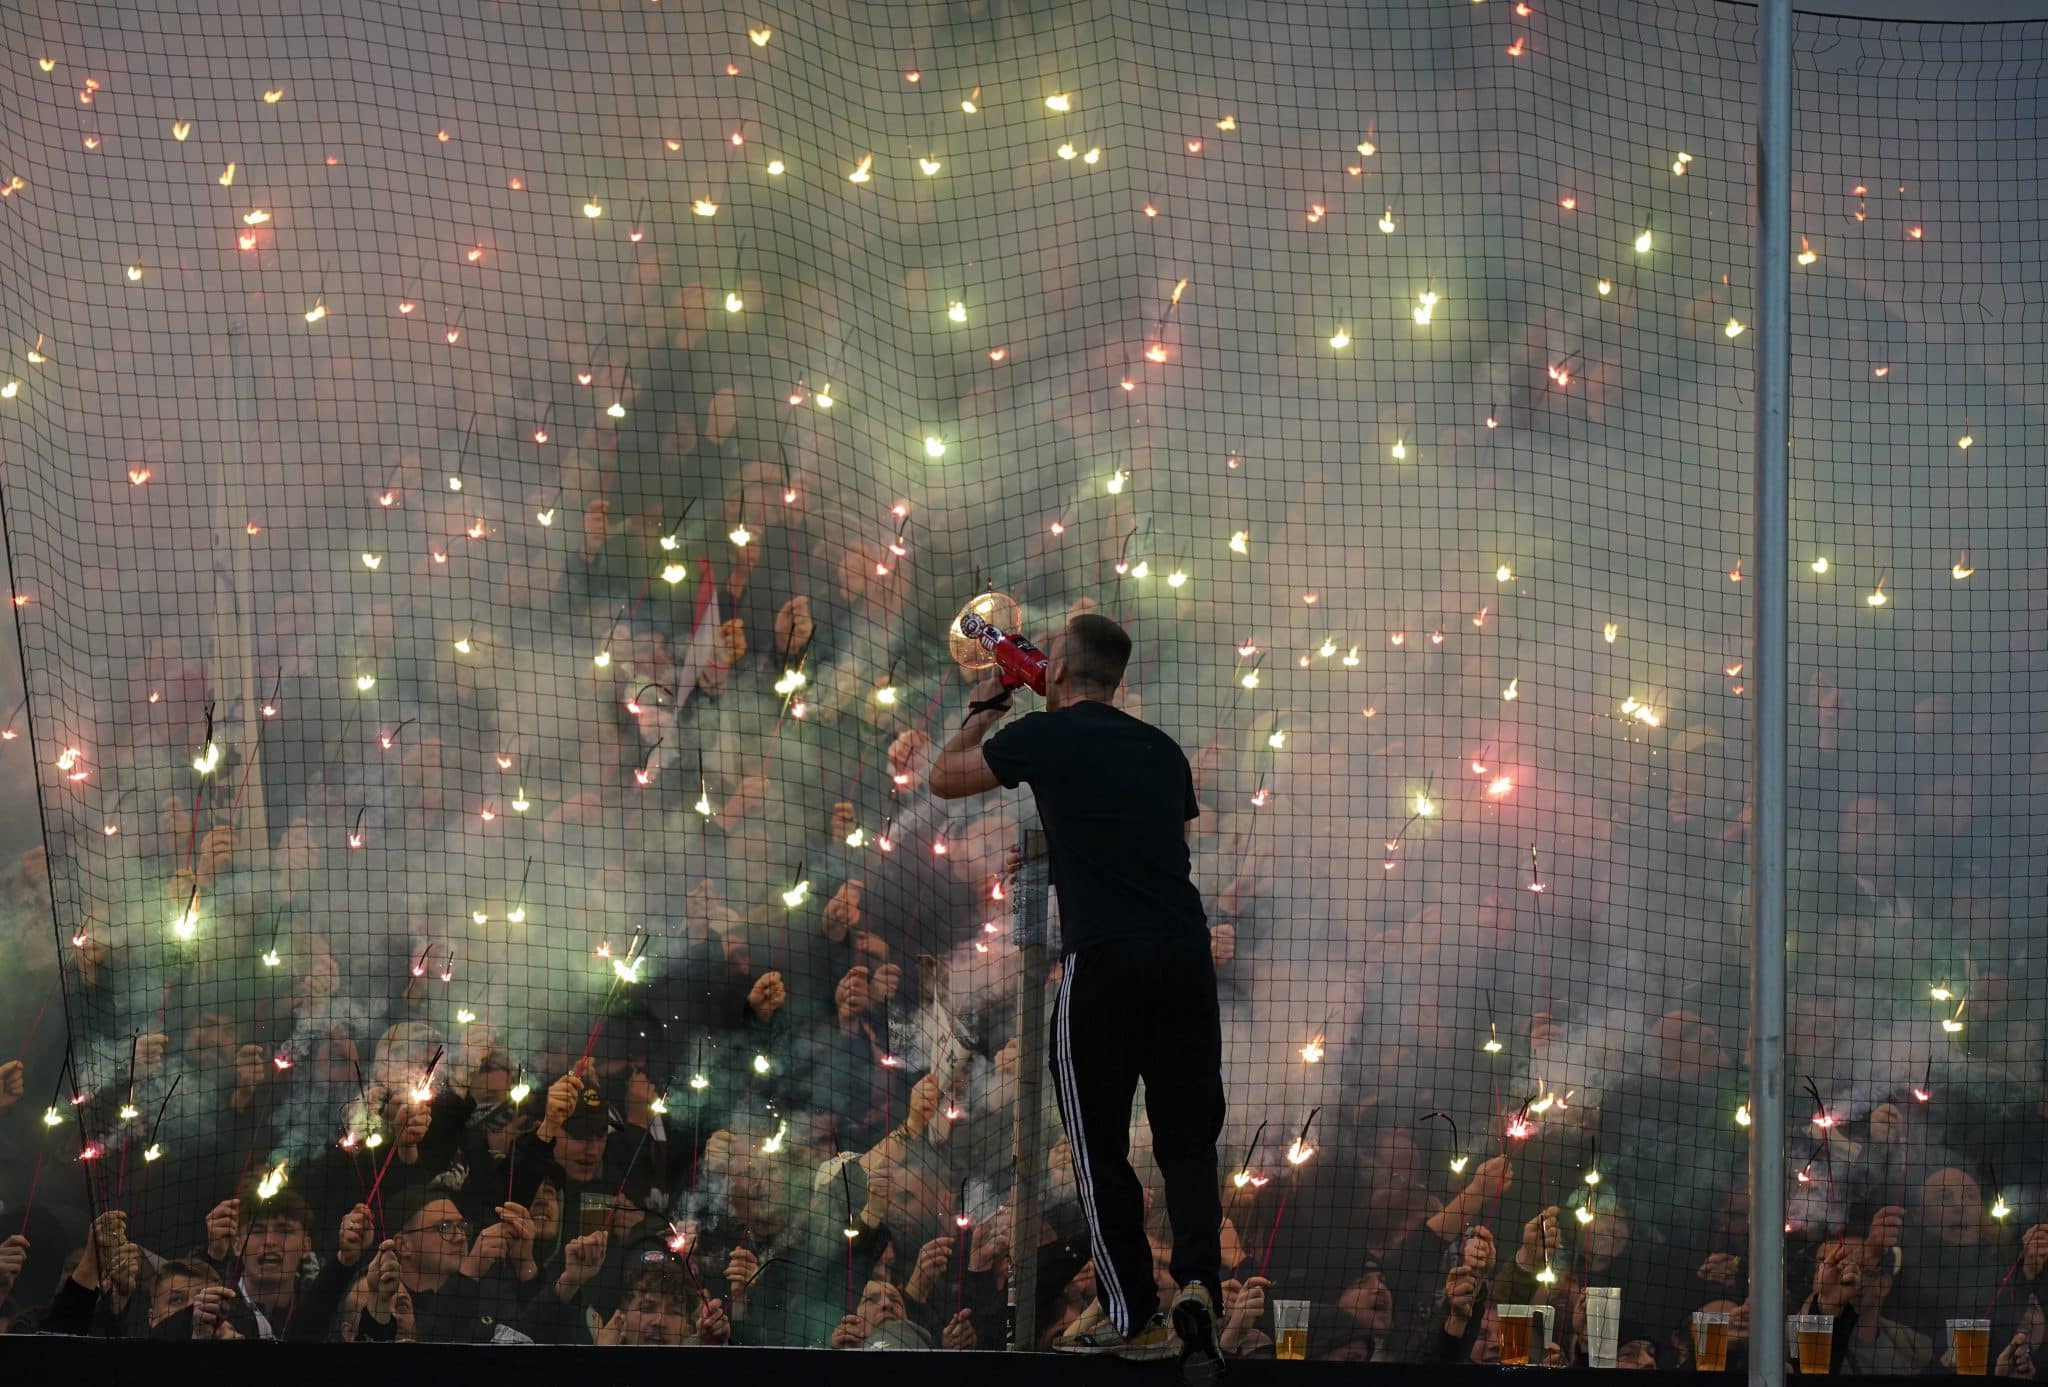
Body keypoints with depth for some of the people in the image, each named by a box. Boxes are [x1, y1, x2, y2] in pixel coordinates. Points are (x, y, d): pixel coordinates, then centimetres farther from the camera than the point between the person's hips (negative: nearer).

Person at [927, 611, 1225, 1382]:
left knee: (1100, 1146, 7)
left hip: (1103, 962, -4)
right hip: (1186, 955, 4)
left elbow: (945, 778, 18)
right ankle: (1197, 1282, -13)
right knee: (1188, 1139, 9)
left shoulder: (1047, 736, 3)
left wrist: (983, 710, 33)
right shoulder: (1161, 750, 17)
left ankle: (1133, 1316, 8)